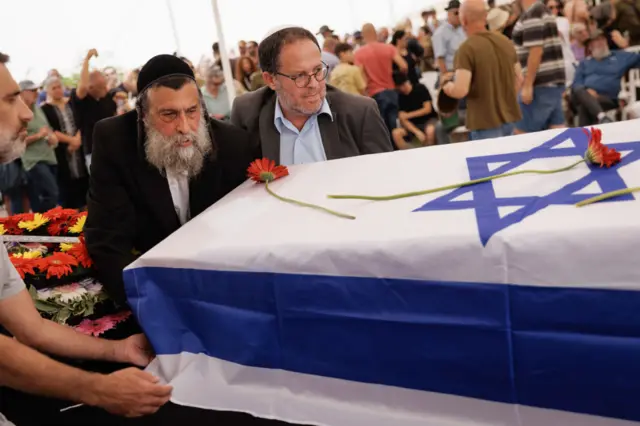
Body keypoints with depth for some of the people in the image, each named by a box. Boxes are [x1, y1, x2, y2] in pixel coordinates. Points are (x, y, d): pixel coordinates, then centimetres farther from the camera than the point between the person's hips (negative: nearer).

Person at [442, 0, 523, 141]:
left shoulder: (467, 48, -16)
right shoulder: (506, 41, 6)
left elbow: (460, 91, -24)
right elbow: (519, 78, 15)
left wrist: (448, 88, -2)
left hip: (485, 122, -7)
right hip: (509, 118, 7)